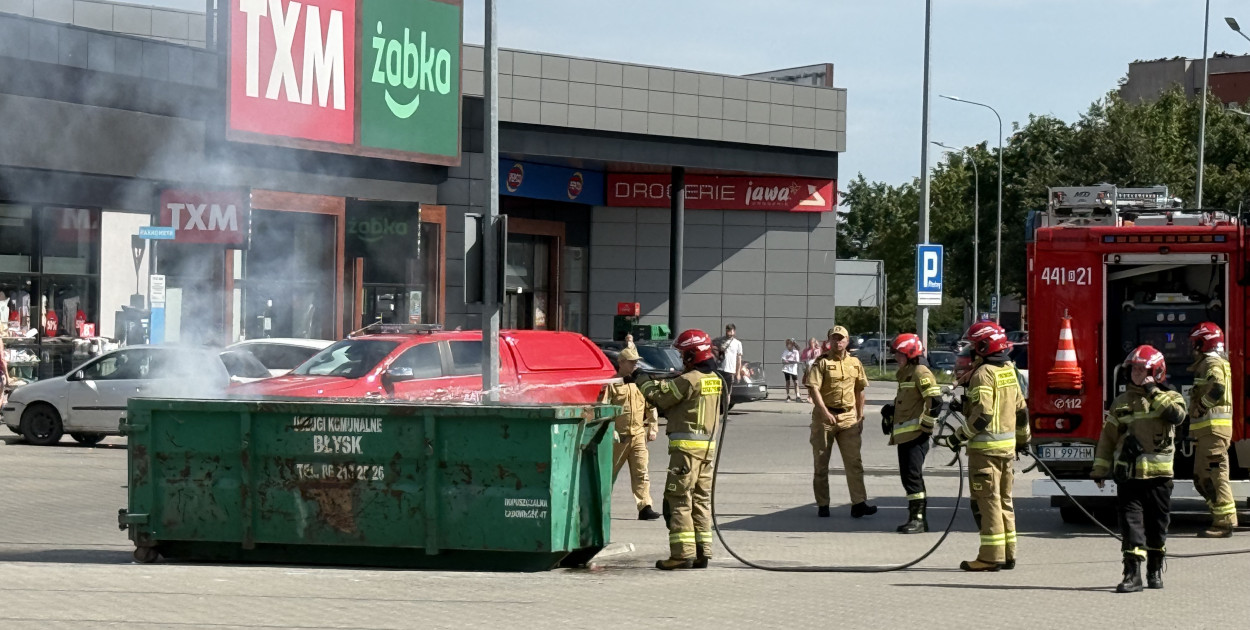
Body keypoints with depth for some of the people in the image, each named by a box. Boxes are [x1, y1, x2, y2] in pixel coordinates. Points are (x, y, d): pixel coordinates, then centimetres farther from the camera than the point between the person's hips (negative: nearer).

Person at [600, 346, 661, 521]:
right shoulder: (611, 384, -5)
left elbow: (651, 407, 18)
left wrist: (652, 428, 11)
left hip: (638, 435, 4)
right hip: (617, 437, -4)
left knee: (641, 472, -8)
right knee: (609, 472, 9)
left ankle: (645, 507, -13)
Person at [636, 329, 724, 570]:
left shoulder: (689, 380, -16)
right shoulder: (715, 379, 11)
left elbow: (659, 396, -8)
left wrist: (643, 381, 8)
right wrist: (655, 383, 14)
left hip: (687, 445, -8)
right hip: (708, 445, 8)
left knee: (679, 500, -5)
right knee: (701, 500, 13)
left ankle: (682, 553, -8)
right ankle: (702, 552, 14)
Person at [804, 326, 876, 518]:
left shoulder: (855, 364, 10)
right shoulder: (822, 363, -4)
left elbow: (859, 392, 17)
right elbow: (813, 389, -14)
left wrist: (860, 417, 12)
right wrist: (825, 413, -25)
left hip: (848, 417, 3)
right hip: (824, 416, -3)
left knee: (854, 462, -6)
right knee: (821, 463, 4)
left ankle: (858, 504, -10)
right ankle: (822, 505, 12)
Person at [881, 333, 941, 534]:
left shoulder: (920, 372, -11)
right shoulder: (905, 373, 21)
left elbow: (935, 400, -19)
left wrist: (927, 426, -17)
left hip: (916, 435, -11)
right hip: (904, 435, 11)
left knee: (913, 475, -12)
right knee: (907, 476, 10)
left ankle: (918, 518, -11)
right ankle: (917, 518, 15)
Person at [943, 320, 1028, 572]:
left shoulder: (983, 374, -15)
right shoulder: (1009, 371, 12)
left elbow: (983, 415, -22)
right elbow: (1020, 409, 17)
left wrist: (959, 436, -15)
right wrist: (1023, 438, 29)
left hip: (985, 446, -9)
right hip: (1007, 445, 9)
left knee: (987, 501, -6)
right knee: (1004, 500, 13)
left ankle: (991, 556, -7)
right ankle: (1008, 554, 16)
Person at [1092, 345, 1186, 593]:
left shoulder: (1169, 397, 3)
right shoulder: (1121, 402, 9)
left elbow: (1177, 415, -21)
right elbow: (1108, 437, 11)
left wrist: (1154, 393, -15)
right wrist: (1100, 469, 8)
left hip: (1158, 473, -1)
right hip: (1128, 474, 1)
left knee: (1157, 523, 8)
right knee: (1131, 521, -8)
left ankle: (1155, 569, 24)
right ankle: (1132, 574, -12)